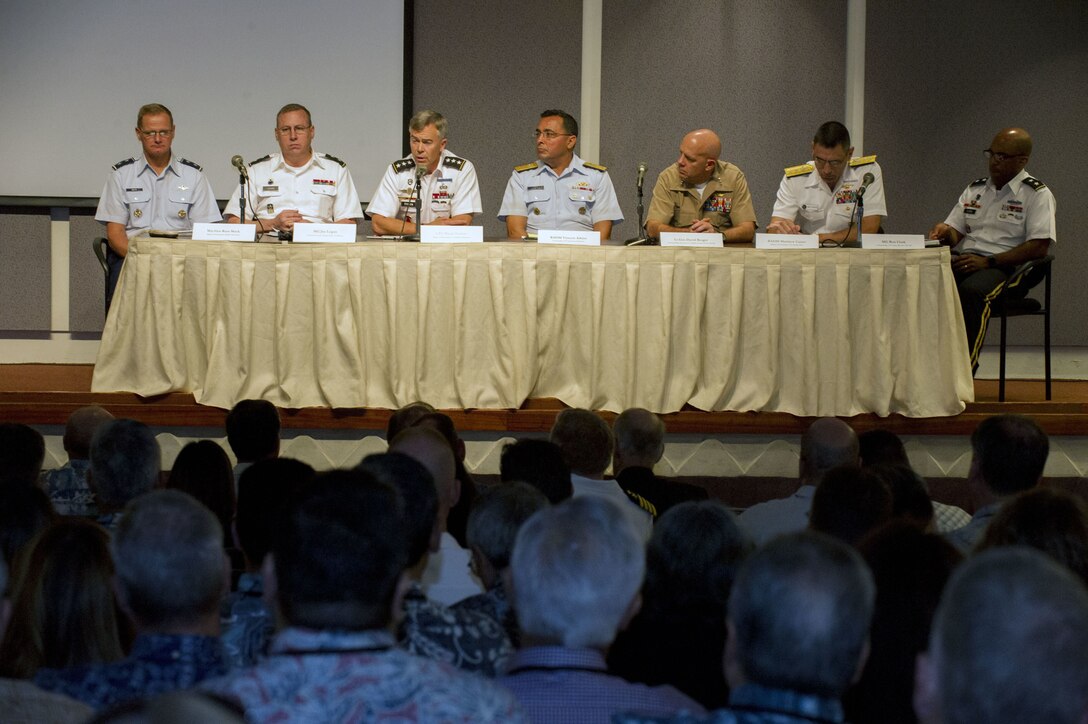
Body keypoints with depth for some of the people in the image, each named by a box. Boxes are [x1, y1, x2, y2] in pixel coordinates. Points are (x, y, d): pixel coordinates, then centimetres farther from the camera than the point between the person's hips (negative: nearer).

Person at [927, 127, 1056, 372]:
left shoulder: (1036, 194, 2)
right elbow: (955, 234, 23)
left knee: (972, 291, -39)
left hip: (1005, 267, -6)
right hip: (963, 260, 6)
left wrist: (989, 262, -16)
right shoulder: (975, 189, 22)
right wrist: (945, 233, -4)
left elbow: (1039, 247, -9)